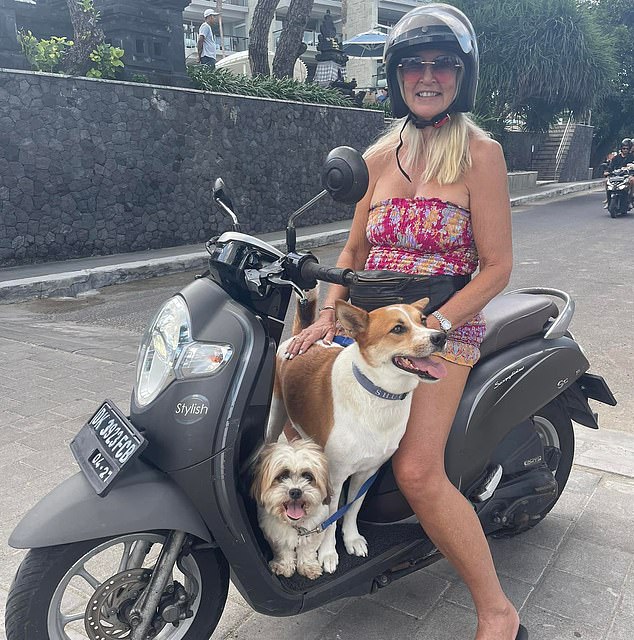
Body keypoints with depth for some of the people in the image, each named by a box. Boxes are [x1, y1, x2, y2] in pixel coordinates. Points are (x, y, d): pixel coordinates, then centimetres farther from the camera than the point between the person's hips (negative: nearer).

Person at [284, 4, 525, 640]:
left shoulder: (480, 152, -3)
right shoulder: (380, 155, 12)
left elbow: (496, 267, -7)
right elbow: (354, 249, 14)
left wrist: (429, 326, -18)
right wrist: (327, 315, -3)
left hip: (446, 326, -5)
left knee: (417, 471, -23)